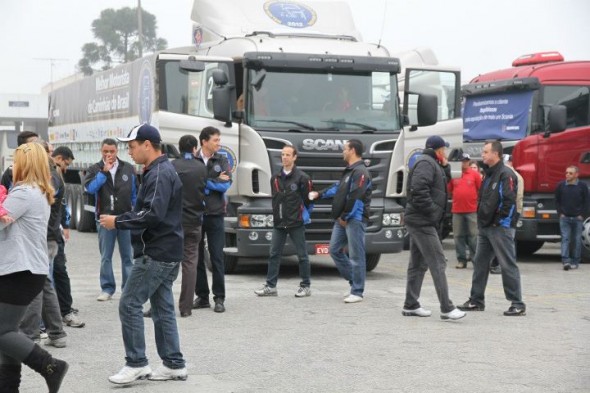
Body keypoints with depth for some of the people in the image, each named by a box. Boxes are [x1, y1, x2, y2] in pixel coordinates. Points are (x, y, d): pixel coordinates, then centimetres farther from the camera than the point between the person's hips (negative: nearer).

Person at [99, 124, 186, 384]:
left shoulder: (160, 174, -16)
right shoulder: (159, 171, 17)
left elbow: (153, 215, -26)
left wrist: (118, 222, -18)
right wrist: (121, 220, 11)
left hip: (156, 253, -10)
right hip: (164, 252, 10)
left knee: (129, 304, -8)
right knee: (162, 308, 11)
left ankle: (136, 363, -4)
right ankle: (174, 365, 14)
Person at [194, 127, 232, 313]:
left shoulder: (222, 161, 6)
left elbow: (226, 185, -5)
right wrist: (215, 182, -12)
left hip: (215, 214, 0)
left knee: (217, 257, -1)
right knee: (197, 257, 6)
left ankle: (219, 298, 5)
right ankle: (202, 296, 15)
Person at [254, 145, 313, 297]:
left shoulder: (302, 178, -6)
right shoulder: (275, 178, 12)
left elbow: (308, 199, -2)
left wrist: (304, 213, 2)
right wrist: (277, 215, 14)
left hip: (296, 223, -5)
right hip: (279, 223, 5)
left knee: (302, 255, 2)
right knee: (274, 254, 4)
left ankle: (305, 286, 10)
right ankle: (270, 286, 8)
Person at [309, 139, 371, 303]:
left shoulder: (360, 172, -14)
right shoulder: (349, 170, 17)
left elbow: (355, 197, -20)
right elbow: (338, 187, 29)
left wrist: (345, 217, -15)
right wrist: (319, 194, 26)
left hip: (355, 219, -10)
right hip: (343, 219, 10)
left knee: (356, 255, -5)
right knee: (335, 249, 12)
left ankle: (357, 292, 0)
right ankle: (354, 281, 21)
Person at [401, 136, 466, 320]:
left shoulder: (432, 164, 20)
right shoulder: (426, 163, -13)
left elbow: (444, 184, 21)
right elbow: (419, 189, -24)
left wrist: (445, 167, 8)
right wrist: (431, 211, -20)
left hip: (420, 221, 11)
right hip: (422, 221, -11)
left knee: (418, 263, 13)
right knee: (438, 263, -12)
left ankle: (410, 305, 18)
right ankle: (446, 309, -14)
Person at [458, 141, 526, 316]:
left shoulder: (506, 174, -13)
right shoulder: (489, 174, 17)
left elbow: (509, 201, -21)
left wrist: (499, 221, -18)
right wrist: (482, 220, 13)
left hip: (500, 228, -10)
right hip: (485, 227, 10)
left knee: (508, 265, -6)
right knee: (480, 263, 12)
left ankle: (517, 304, -2)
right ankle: (476, 300, 20)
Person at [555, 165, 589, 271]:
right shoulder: (561, 185, 3)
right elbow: (557, 201, 10)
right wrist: (560, 213, 1)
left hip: (577, 218, 0)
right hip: (564, 217, 0)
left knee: (577, 240, 4)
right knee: (565, 239, -8)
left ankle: (575, 262, 11)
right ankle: (566, 261, -15)